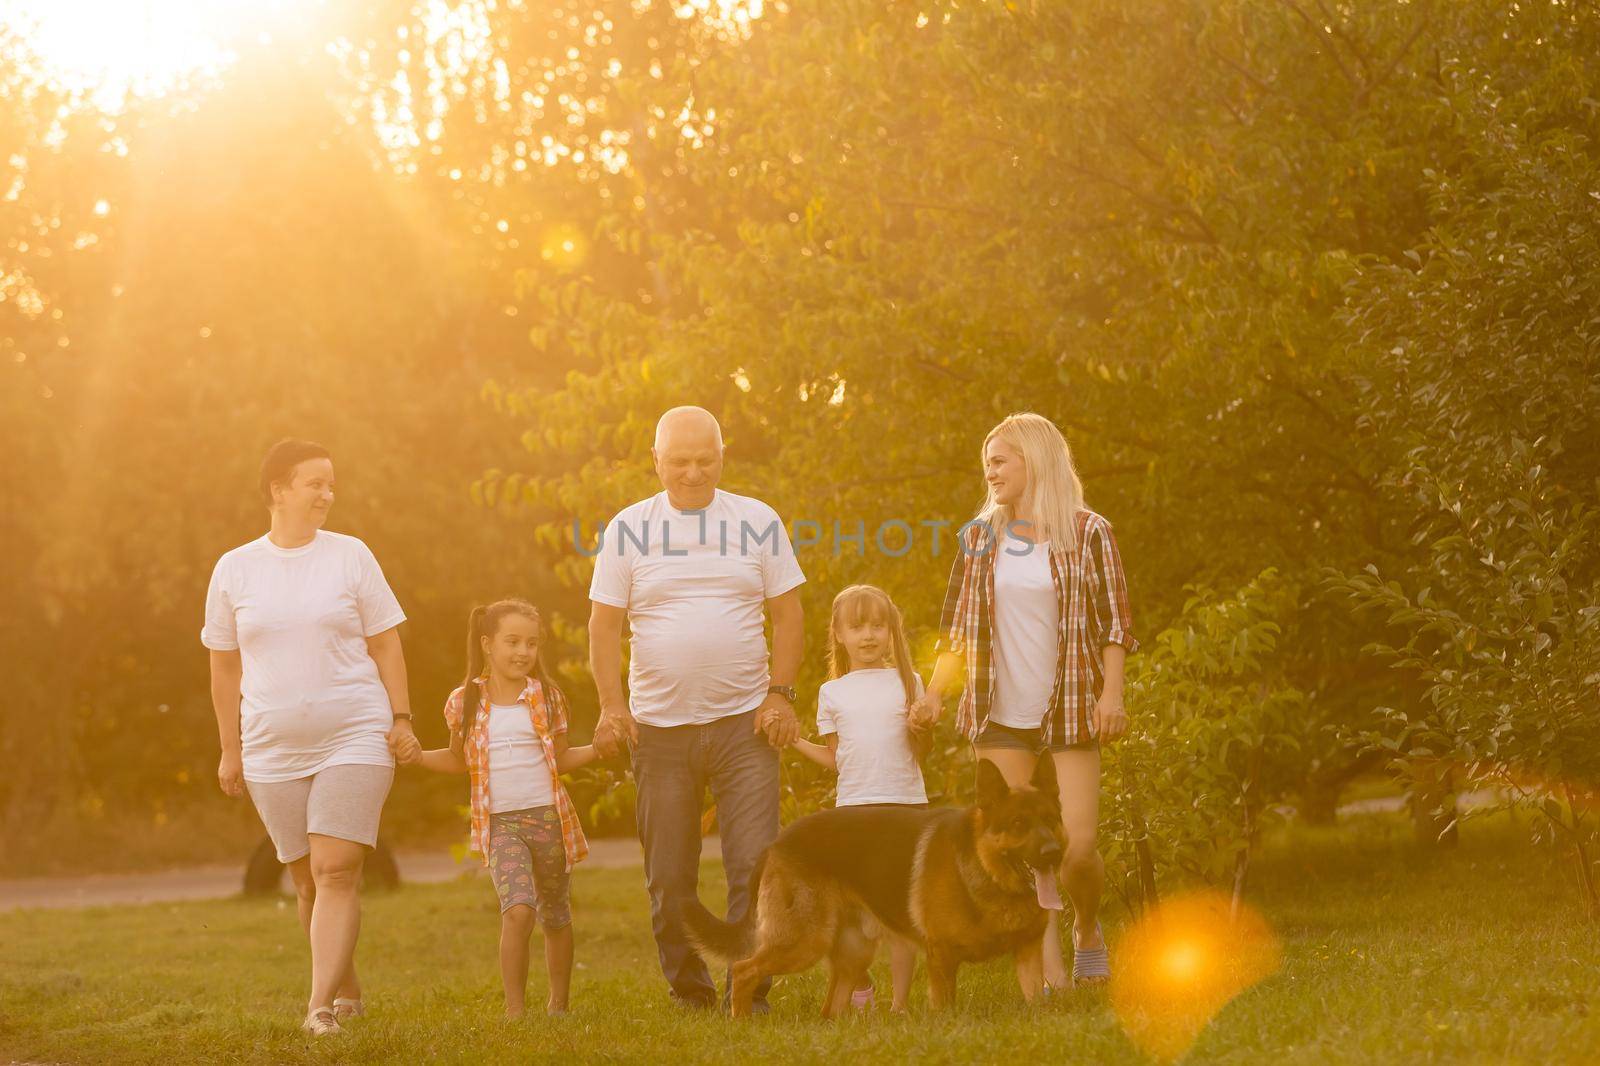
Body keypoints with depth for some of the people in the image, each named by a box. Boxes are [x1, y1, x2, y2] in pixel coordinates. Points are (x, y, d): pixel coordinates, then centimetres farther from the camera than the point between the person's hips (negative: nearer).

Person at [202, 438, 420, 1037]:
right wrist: (230, 750, 10)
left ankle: (321, 1004, -17)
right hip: (273, 752, 2)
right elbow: (224, 667, 11)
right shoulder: (235, 570, 5)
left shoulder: (349, 556, 3)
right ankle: (347, 989, 24)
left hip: (354, 740, -2)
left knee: (336, 870, -14)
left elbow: (385, 645, 6)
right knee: (307, 880, 7)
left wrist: (401, 718, -2)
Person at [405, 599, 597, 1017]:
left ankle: (558, 1004, 29)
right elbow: (459, 760, 16)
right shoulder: (465, 702, 0)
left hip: (548, 816, 2)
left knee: (555, 917, 11)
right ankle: (514, 1010, -13)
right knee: (518, 910, -21)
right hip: (500, 822, -2)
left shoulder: (546, 697, 2)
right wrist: (416, 756, 2)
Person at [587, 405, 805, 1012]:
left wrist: (779, 693, -4)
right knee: (669, 878, 5)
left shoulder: (757, 522, 6)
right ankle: (688, 995, 17)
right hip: (658, 727, 1)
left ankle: (749, 994, -4)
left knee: (755, 866, -9)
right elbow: (604, 623, 4)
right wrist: (612, 706, -7)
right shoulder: (629, 528, 5)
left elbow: (787, 614, 7)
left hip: (743, 722, -1)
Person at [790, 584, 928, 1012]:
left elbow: (921, 750, 5)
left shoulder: (907, 683, 6)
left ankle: (900, 1000, 5)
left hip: (905, 804, -1)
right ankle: (859, 990, 16)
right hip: (853, 805, 1)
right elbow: (834, 758, 10)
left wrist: (924, 727, -15)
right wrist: (792, 740, 1)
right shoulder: (832, 693, 8)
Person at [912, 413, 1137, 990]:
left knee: (1077, 846, -9)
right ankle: (1052, 977, 4)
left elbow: (1114, 620, -1)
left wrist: (1111, 692, -11)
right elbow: (958, 625, 13)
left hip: (1069, 708, -3)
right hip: (998, 713, 3)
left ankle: (1088, 930, 22)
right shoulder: (980, 536, 10)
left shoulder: (1088, 533, 0)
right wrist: (933, 693, 4)